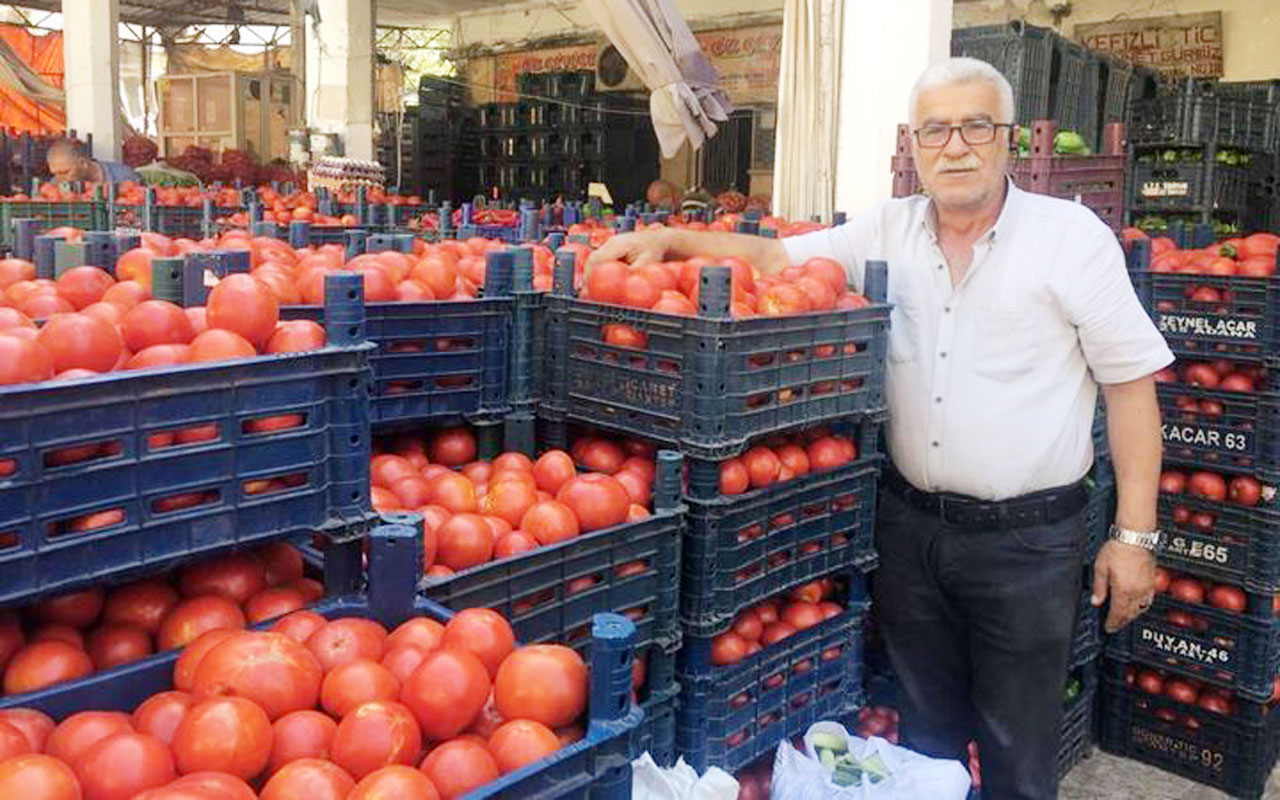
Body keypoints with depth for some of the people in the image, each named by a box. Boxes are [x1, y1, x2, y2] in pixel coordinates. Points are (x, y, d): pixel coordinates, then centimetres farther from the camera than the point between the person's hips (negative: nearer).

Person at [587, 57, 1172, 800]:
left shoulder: (1073, 236, -7)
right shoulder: (888, 230, 4)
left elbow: (1131, 380, -6)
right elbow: (774, 255, 3)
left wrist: (1135, 534, -8)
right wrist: (668, 239, -14)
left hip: (1028, 537, -3)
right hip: (911, 522, 4)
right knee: (926, 735, 20)